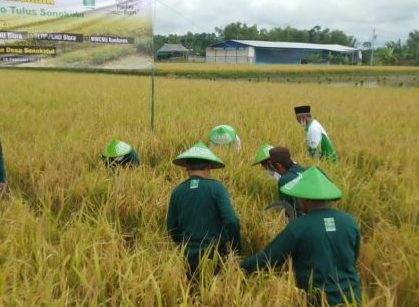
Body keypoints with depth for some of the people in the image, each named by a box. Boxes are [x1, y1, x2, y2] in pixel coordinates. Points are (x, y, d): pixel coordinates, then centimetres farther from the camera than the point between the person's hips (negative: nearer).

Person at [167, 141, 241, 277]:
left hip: (190, 256, 3)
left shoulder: (177, 192, 2)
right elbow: (231, 221, -15)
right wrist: (236, 249, -1)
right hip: (215, 254, -3)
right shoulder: (216, 187, -8)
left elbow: (172, 229, 10)